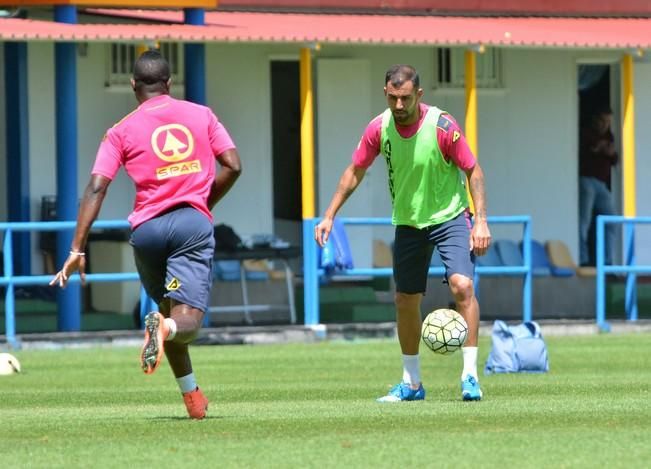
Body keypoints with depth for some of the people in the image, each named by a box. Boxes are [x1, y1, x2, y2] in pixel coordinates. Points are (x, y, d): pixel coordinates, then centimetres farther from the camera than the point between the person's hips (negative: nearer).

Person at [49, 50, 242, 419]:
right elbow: (233, 166, 4)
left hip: (147, 229, 1)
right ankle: (164, 328, -45)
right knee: (188, 320, -10)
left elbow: (97, 188, -3)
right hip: (193, 222, -1)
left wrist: (77, 249, -5)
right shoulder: (201, 115, 10)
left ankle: (192, 395, 21)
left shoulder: (121, 131, 7)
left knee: (167, 311, 22)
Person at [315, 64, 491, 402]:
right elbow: (355, 172, 6)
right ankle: (411, 383, 24)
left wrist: (480, 220, -18)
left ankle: (470, 376, -19)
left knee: (462, 285, -23)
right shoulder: (379, 128, -9)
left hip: (450, 217, -4)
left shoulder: (442, 126, -20)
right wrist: (329, 216, 4)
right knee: (405, 301, 9)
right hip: (408, 222, 4)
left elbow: (473, 171, -11)